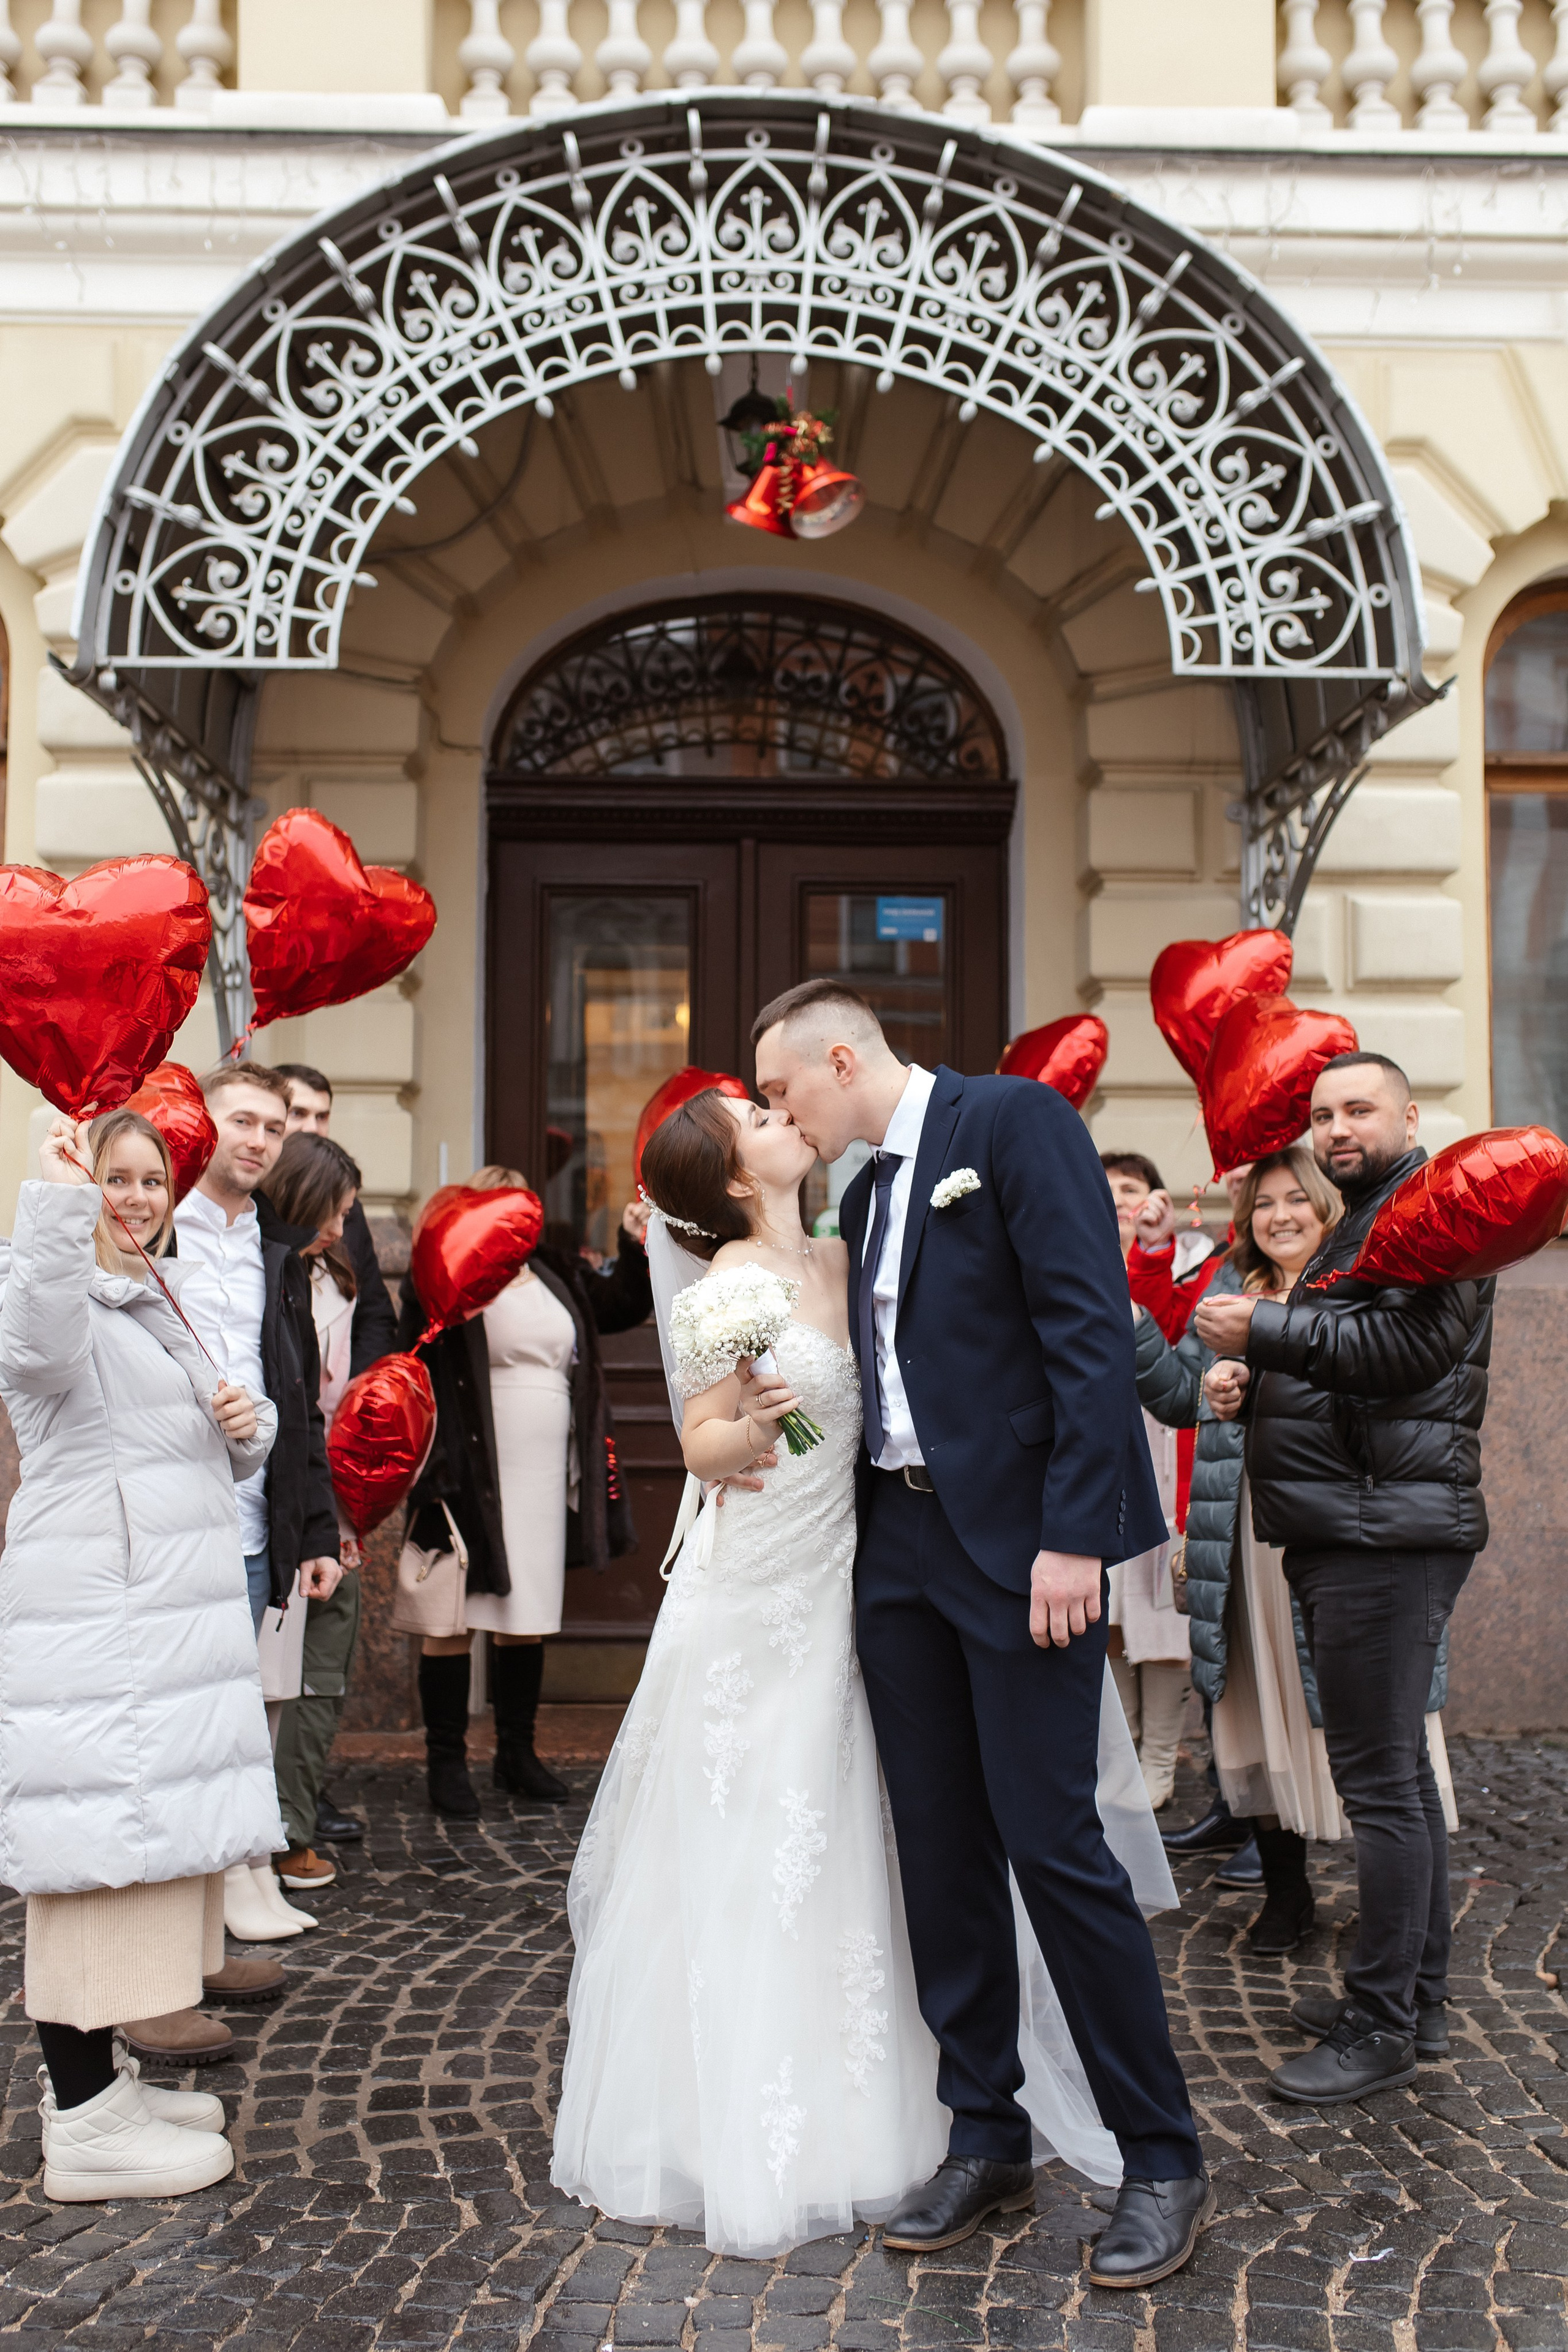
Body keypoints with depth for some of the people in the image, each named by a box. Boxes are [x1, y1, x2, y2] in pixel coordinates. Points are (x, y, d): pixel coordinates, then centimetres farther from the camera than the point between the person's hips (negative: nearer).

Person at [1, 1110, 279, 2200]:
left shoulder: (176, 1298, 19)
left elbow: (234, 1458, 26)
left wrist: (251, 1423, 4)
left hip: (181, 1602, 9)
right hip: (92, 1607, -9)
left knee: (147, 1838, 13)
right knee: (98, 1835, -7)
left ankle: (97, 2073, 26)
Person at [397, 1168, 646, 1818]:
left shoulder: (557, 1279, 13)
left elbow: (625, 1305, 21)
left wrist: (642, 1247, 8)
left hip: (545, 1481, 6)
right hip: (469, 1480, -6)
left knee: (528, 1618, 14)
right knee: (453, 1619, 1)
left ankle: (517, 1754, 27)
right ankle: (445, 1762, 14)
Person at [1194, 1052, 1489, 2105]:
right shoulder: (1361, 1227, 24)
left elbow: (1413, 1344, -22)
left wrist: (1266, 1329, -18)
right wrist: (1249, 1382, 6)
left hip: (1388, 1532, -11)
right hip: (1359, 1533, 11)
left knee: (1379, 1778, -7)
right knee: (1401, 1768, 16)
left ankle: (1382, 2026, 1)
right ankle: (1419, 1995, 26)